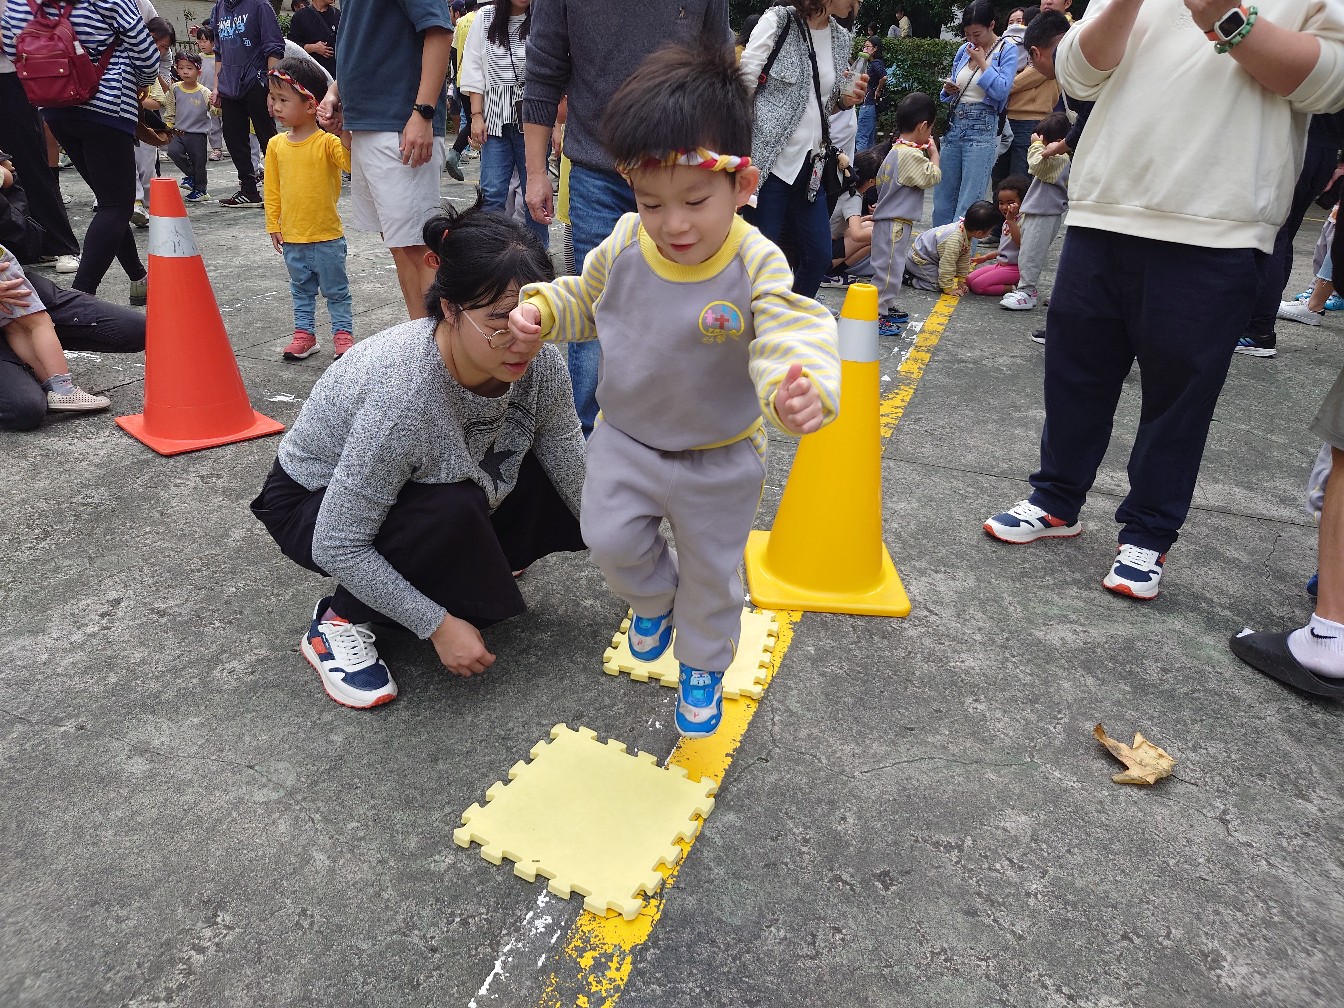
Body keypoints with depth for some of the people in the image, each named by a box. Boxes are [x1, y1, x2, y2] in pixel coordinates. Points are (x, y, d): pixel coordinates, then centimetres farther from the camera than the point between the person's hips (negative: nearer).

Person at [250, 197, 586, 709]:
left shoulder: (540, 364, -23)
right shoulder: (404, 394, -40)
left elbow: (579, 482, -10)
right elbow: (337, 546, -32)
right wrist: (439, 625, -27)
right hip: (314, 503, -5)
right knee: (452, 509, -34)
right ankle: (342, 619, -9)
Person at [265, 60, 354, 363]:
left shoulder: (327, 142, -11)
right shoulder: (276, 145, 3)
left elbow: (351, 163, -28)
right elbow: (272, 190, 8)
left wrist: (343, 133, -39)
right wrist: (273, 225, 7)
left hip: (327, 237, -5)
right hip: (292, 238, 5)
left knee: (336, 290, 8)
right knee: (301, 290, 16)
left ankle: (343, 334, 19)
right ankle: (304, 333, 27)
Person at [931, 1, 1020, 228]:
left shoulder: (1007, 50, 1)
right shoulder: (964, 50, 15)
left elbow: (1002, 91, -11)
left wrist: (982, 62, -8)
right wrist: (948, 89, -1)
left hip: (982, 128, -5)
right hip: (953, 124, 6)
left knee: (968, 205, -11)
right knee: (942, 199, 6)